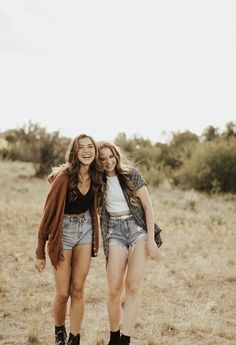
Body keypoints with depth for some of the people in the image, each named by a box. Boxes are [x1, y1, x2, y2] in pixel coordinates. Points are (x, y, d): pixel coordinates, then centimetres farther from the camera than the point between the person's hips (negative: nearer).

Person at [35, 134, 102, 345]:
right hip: (64, 231, -4)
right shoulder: (64, 177, -20)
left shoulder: (94, 176, -4)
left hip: (85, 230, 4)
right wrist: (40, 252, -12)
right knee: (63, 293, 1)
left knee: (77, 290, 5)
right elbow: (49, 212, -15)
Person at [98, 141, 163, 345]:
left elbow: (148, 206, -3)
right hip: (115, 231, 2)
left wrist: (151, 238, -9)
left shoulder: (131, 174, -2)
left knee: (133, 287, -10)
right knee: (114, 289, -6)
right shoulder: (98, 181, 5)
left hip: (137, 227, -2)